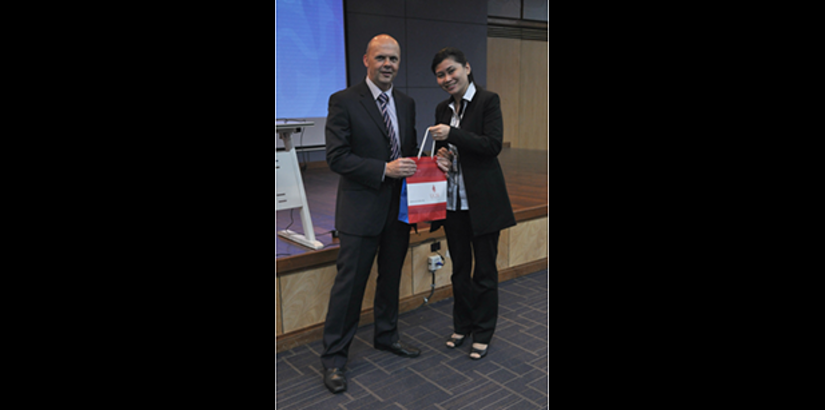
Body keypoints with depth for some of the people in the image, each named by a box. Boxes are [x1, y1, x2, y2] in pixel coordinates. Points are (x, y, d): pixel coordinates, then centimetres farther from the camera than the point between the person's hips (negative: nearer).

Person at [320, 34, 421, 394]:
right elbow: (336, 157, -15)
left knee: (391, 277, 19)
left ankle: (386, 336, 39)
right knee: (350, 282, 0)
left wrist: (416, 167, -4)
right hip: (361, 208, -6)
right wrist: (385, 169, -22)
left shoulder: (406, 104, 10)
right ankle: (333, 357, 16)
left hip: (399, 207, 6)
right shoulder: (344, 102, -9)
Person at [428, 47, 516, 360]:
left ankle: (483, 332, 22)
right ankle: (462, 325, 32)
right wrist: (441, 156, -5)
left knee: (485, 269, 6)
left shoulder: (488, 100, -7)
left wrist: (452, 134, -24)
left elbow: (493, 144, -16)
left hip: (482, 200, -5)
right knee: (459, 267, 16)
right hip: (453, 200, 6)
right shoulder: (442, 109, 10)